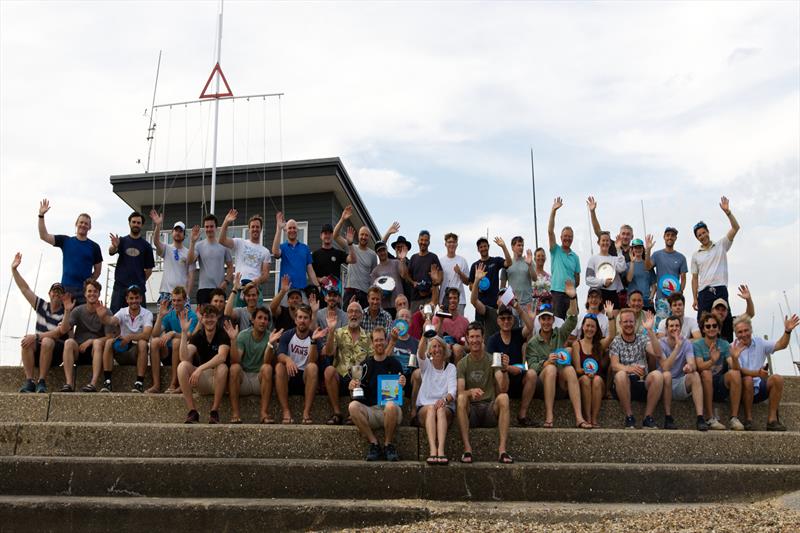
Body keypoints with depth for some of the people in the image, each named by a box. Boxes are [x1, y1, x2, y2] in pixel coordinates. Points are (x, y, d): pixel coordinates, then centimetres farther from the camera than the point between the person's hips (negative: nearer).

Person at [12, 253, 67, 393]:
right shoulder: (42, 306, 8)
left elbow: (58, 333, -17)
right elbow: (25, 288, 7)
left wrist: (36, 336, -27)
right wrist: (14, 269, 2)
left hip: (56, 352, -3)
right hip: (38, 351, 4)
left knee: (47, 342, -34)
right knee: (27, 342, -27)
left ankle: (42, 382, -32)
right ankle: (28, 381, -29)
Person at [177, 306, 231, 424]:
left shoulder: (223, 335, -9)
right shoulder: (197, 336, 1)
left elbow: (222, 357, -28)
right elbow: (184, 358, -15)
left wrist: (200, 368, -38)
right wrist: (184, 332, -21)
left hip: (218, 380, -3)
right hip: (202, 380, 3)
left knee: (222, 367, -35)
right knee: (182, 366, -22)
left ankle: (214, 411, -23)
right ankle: (192, 411, -22)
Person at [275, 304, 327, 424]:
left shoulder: (315, 337, -2)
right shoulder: (287, 335, 2)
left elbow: (312, 361, -17)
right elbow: (280, 356, -14)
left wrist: (313, 341, -32)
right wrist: (287, 359, -38)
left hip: (306, 378, -1)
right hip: (288, 378, 1)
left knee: (312, 367, -32)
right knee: (279, 366, -29)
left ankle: (307, 412, -33)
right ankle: (286, 412, -30)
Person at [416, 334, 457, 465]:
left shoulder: (451, 368, 11)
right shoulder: (426, 365, 12)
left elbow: (453, 391, -4)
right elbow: (420, 353, -13)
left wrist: (444, 399, -28)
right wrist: (425, 336, -32)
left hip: (446, 408, 0)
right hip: (424, 408, 0)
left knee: (440, 409, -34)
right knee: (431, 408, -34)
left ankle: (441, 450, -50)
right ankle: (432, 450, -49)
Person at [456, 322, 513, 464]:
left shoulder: (493, 360, 5)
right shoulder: (462, 364, 5)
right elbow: (460, 391, -9)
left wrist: (504, 370, -28)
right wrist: (471, 392, -32)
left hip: (490, 409, 0)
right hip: (470, 411, 0)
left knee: (503, 397, -29)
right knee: (461, 398, -31)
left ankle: (502, 449, -32)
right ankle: (467, 448, -33)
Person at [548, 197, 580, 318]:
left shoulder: (575, 256, 13)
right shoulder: (556, 250, 4)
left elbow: (577, 278, 15)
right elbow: (550, 231, -8)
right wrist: (553, 211, -14)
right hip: (557, 292, -3)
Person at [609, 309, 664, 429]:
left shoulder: (643, 339, 12)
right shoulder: (615, 342, 6)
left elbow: (658, 354, -8)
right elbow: (614, 366, -10)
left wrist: (650, 330, -15)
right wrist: (628, 368, -33)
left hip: (642, 383, 2)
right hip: (624, 384, -2)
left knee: (657, 375, -29)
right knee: (620, 375, -36)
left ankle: (648, 418, -19)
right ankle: (629, 417, -21)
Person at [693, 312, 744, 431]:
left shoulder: (724, 344, 5)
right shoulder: (697, 345, -2)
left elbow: (734, 367, -8)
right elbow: (700, 367, -18)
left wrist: (735, 358, -31)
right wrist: (712, 361, -39)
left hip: (722, 385, 2)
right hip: (705, 387, -2)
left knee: (735, 373, -25)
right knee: (706, 373, -33)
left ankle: (734, 418, -22)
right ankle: (710, 419, -27)